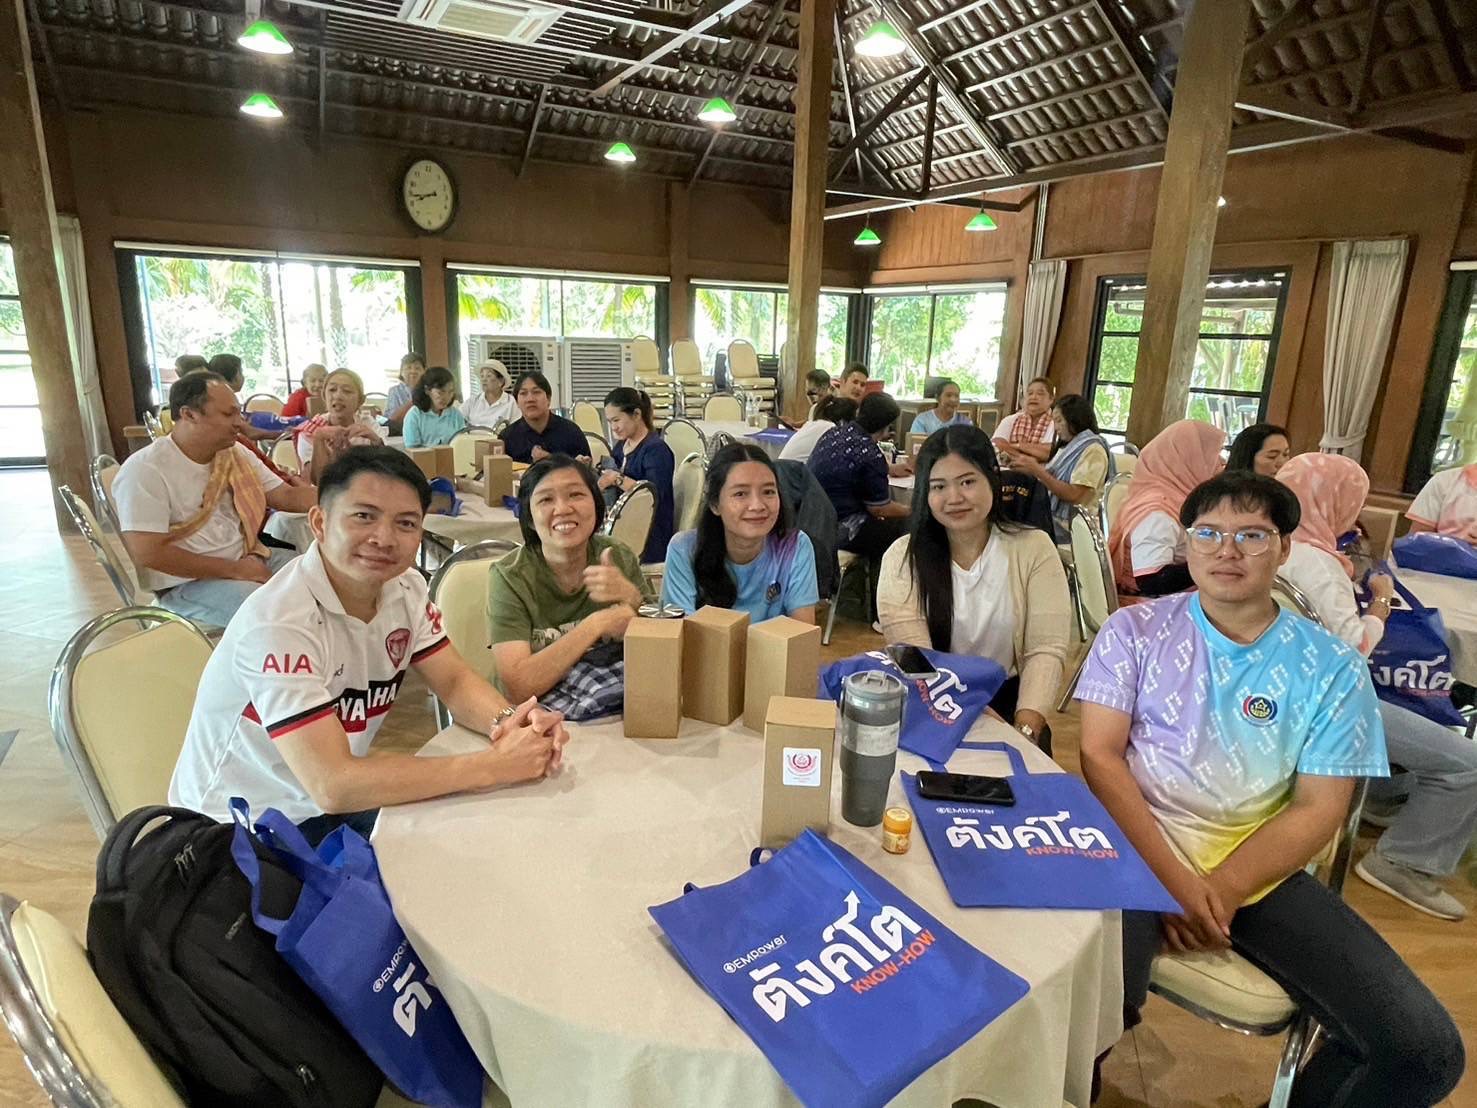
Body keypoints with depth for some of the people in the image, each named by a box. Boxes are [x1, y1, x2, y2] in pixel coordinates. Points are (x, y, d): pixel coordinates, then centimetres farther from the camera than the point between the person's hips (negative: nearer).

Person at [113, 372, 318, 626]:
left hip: (246, 559, 8)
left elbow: (287, 497, 5)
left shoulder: (236, 454, 8)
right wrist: (234, 570, -19)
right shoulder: (145, 470, -14)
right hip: (186, 582, -7)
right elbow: (148, 552, -20)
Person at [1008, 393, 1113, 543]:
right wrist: (1031, 467, 0)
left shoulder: (1093, 449, -7)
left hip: (1069, 526, -7)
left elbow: (1074, 495, -17)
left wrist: (1037, 470, -16)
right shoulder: (1070, 447, 19)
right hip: (1053, 516, 7)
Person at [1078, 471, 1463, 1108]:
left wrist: (1223, 889, -15)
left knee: (1424, 1051, -12)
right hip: (1140, 850, -2)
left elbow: (1318, 809, 0)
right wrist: (1175, 878, -16)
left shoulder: (1332, 668, 4)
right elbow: (1100, 757, -6)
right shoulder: (1135, 630, 0)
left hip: (1260, 870, 3)